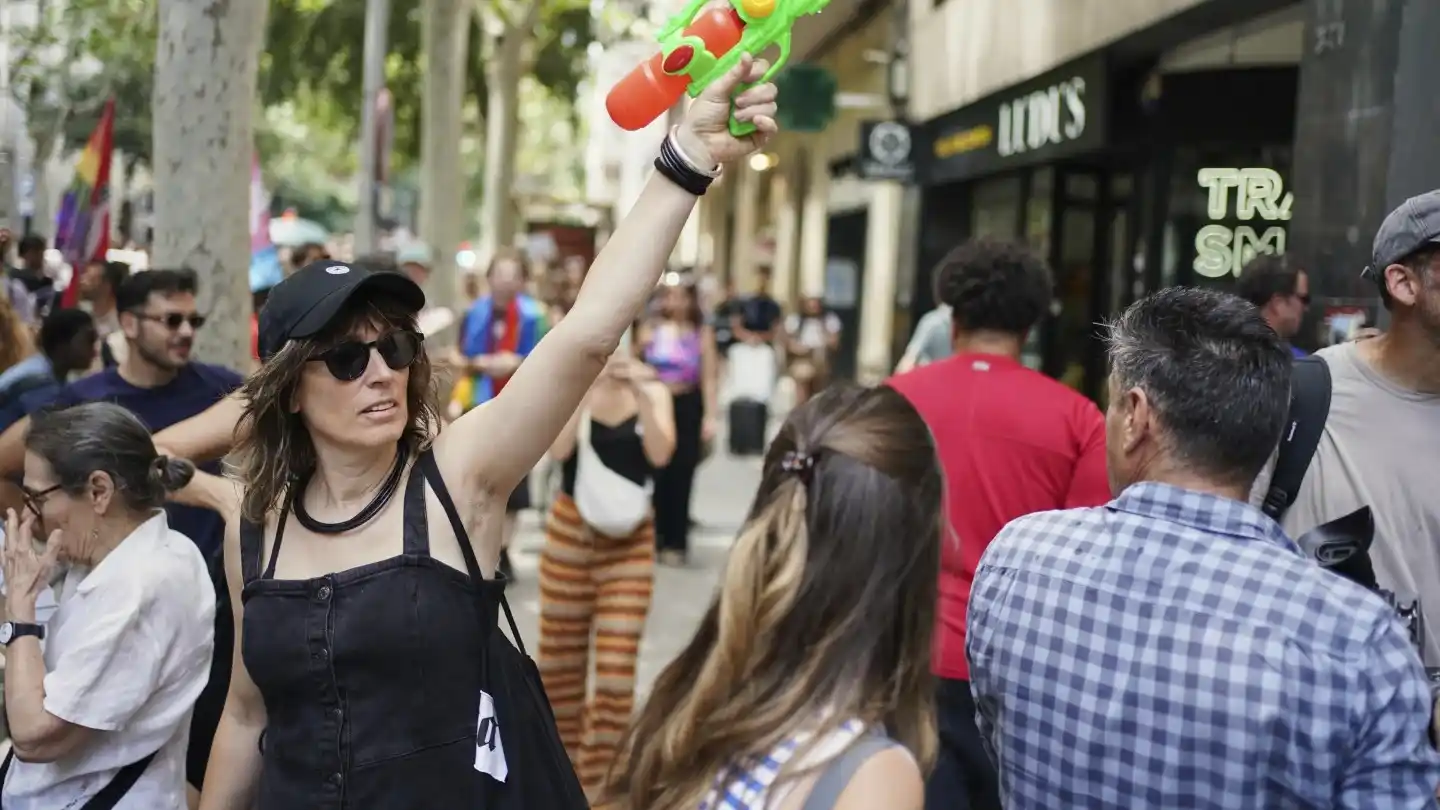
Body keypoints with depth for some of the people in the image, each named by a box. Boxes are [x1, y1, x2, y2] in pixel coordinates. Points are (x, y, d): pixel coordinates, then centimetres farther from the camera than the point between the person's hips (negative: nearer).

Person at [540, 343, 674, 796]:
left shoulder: (652, 390, -1)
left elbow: (660, 455, -15)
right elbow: (558, 449, -20)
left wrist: (641, 395, -24)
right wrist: (587, 385, -25)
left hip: (631, 540, 0)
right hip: (571, 531, 0)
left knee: (617, 672, -6)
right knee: (561, 660, 11)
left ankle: (595, 787, 5)